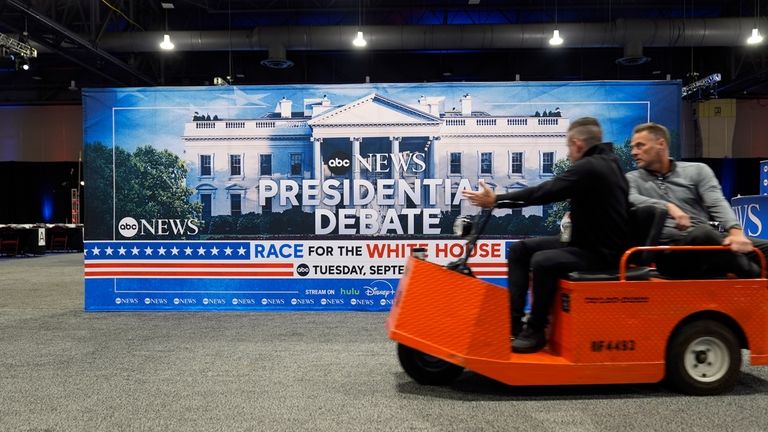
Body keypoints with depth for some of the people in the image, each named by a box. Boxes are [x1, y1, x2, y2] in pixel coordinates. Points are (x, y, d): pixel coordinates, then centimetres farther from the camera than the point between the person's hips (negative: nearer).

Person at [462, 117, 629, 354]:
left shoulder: (590, 167, -19)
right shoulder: (604, 163, 11)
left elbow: (545, 192, -23)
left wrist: (497, 200, -19)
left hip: (602, 250, -10)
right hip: (590, 240, 10)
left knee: (542, 261, -32)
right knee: (520, 249, 3)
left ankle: (536, 331, -12)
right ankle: (513, 321, 1)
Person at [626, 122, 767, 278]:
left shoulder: (697, 170, 16)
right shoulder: (632, 179, 13)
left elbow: (717, 204, 2)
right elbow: (631, 200, -10)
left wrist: (736, 231, -17)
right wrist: (668, 207, -25)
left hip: (707, 240, 3)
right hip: (669, 245, -3)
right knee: (703, 233, -34)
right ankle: (755, 274, -16)